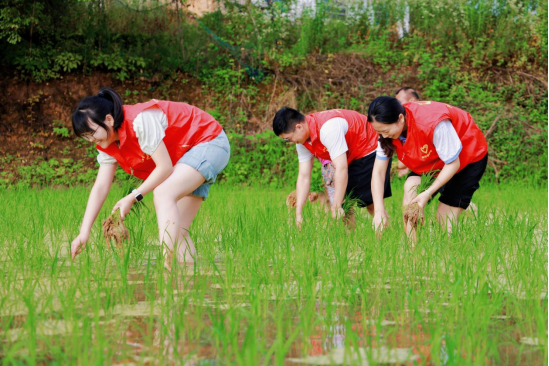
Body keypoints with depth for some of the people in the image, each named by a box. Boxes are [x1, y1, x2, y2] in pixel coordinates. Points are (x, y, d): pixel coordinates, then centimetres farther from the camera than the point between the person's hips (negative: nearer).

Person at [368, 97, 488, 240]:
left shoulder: (433, 124, -41)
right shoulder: (387, 131, -20)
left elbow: (453, 163, -28)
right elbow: (378, 172, -19)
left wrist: (428, 193, -31)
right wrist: (379, 211, -28)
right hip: (433, 161, 6)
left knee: (445, 217, -11)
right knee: (411, 187, -19)